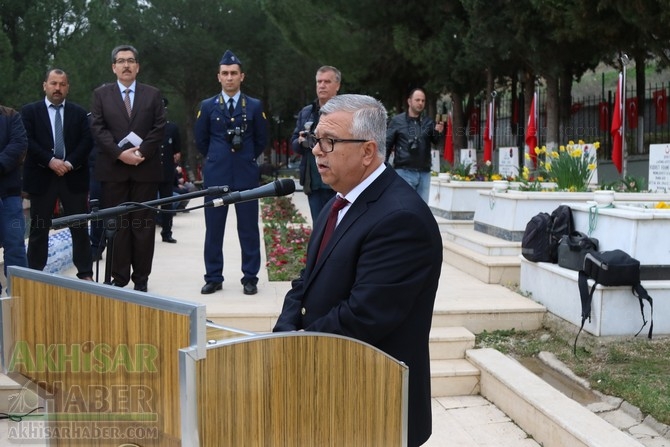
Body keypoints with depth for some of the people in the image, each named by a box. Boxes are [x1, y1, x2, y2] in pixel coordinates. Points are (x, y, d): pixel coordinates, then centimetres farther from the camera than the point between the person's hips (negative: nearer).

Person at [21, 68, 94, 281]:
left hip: (73, 176, 1)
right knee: (39, 228, 5)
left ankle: (85, 273, 9)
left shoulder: (79, 112, 10)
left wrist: (70, 162, -13)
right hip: (41, 176, -1)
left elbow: (87, 140, 0)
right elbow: (28, 141, -5)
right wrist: (50, 161, -16)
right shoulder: (30, 111, 5)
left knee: (80, 227, 3)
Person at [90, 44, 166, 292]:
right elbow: (98, 129, 0)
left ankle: (141, 278, 8)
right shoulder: (101, 94, 9)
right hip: (113, 169, 0)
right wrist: (120, 153, -12)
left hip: (145, 168, 0)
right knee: (117, 224, 2)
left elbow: (159, 129, 2)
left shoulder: (153, 94, 10)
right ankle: (119, 277, 8)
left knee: (144, 224, 2)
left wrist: (141, 153, -11)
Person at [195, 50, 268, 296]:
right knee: (213, 228, 4)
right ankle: (213, 278, 12)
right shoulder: (207, 106, 5)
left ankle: (250, 278, 10)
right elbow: (200, 140, 13)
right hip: (216, 175, 1)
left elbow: (262, 140, 11)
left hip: (246, 175, -1)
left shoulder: (255, 106, 4)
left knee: (249, 228, 2)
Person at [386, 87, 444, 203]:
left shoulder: (428, 122, 9)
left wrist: (438, 132, -19)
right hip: (404, 172, -3)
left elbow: (436, 142, 3)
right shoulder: (397, 121, 1)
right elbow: (387, 145, 1)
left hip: (424, 173, 4)